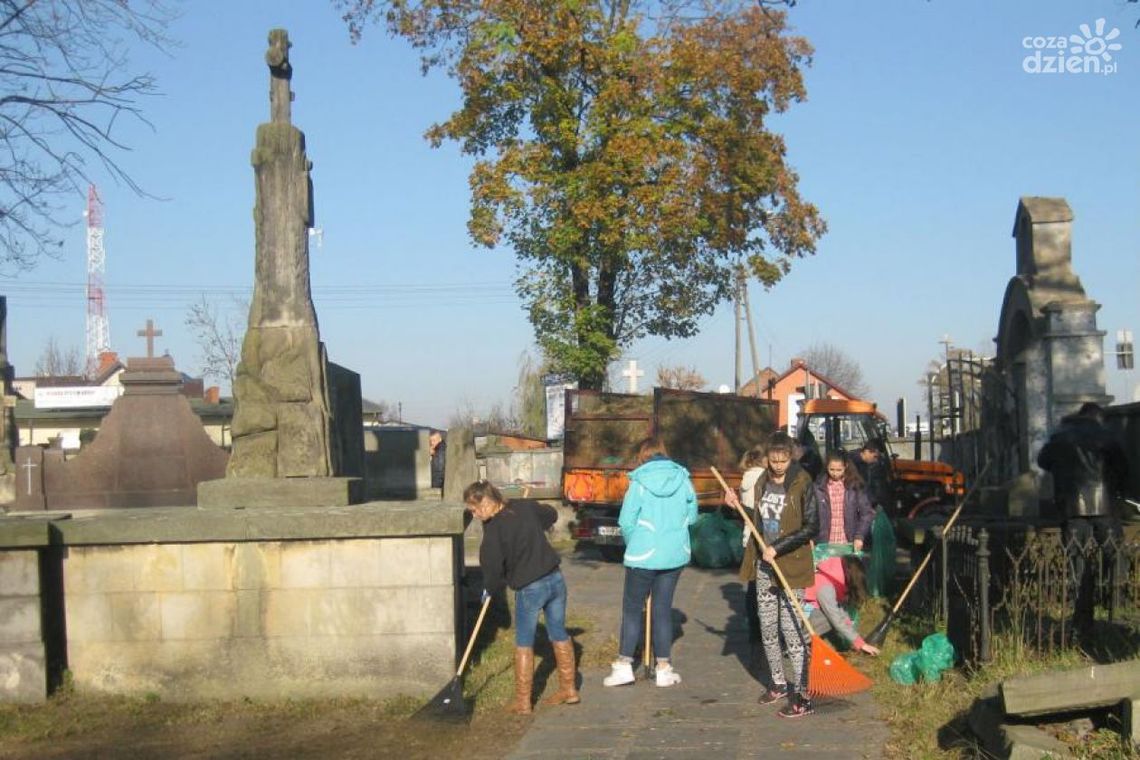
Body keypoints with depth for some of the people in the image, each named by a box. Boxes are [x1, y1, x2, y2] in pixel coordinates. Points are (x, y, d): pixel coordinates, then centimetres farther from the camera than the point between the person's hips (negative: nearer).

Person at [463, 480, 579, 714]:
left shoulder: (493, 529, -15)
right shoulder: (525, 506, 3)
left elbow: (492, 567, -11)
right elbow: (551, 515, 22)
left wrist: (489, 589, 9)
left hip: (529, 588, -6)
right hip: (555, 579, 7)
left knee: (524, 644, 6)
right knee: (559, 634, 18)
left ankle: (523, 701, 9)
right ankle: (569, 690, 28)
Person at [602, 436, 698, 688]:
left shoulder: (639, 483, -11)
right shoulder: (683, 479, -1)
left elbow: (626, 521, -9)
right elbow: (691, 516, 6)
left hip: (643, 555, -3)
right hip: (675, 554, 3)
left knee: (632, 608, 9)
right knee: (663, 608, 12)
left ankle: (624, 665, 8)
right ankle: (664, 668, 15)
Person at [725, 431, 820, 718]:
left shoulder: (803, 484, -11)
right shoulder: (763, 482, 8)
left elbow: (811, 527, -15)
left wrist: (778, 548, -18)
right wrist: (736, 501, 7)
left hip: (791, 567, -7)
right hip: (764, 568, 7)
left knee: (792, 631, -7)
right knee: (767, 630, 14)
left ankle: (802, 697, -2)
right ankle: (779, 683, 30)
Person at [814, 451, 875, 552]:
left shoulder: (855, 486, -1)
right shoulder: (819, 486, -1)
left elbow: (867, 513, 1)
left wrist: (860, 536, -10)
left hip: (848, 543, 0)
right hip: (824, 544, 0)